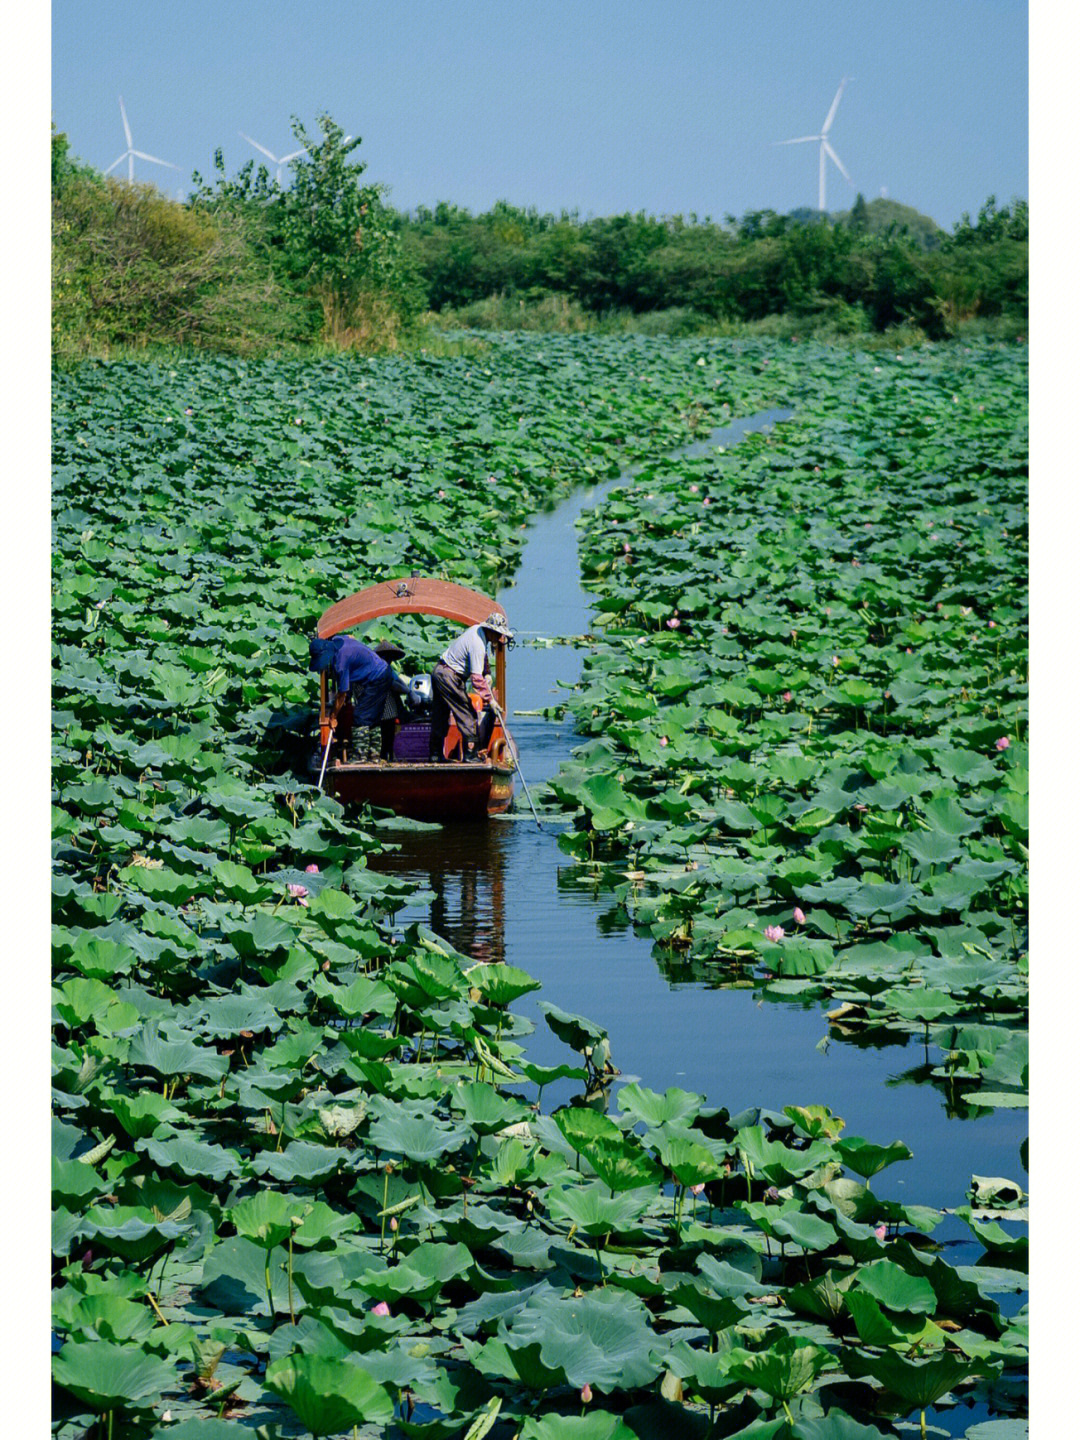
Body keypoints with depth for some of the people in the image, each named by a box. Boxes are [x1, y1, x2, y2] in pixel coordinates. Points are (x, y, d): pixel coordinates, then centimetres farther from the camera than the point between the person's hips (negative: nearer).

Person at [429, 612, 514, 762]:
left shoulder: (478, 629, 5)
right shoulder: (477, 645, -24)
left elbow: (483, 656, 25)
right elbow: (477, 678, -27)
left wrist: (487, 673, 13)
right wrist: (490, 700, -24)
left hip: (438, 671, 10)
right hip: (450, 677, -10)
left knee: (440, 716, 12)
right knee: (467, 714, -6)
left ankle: (435, 753, 16)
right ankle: (471, 753, -8)